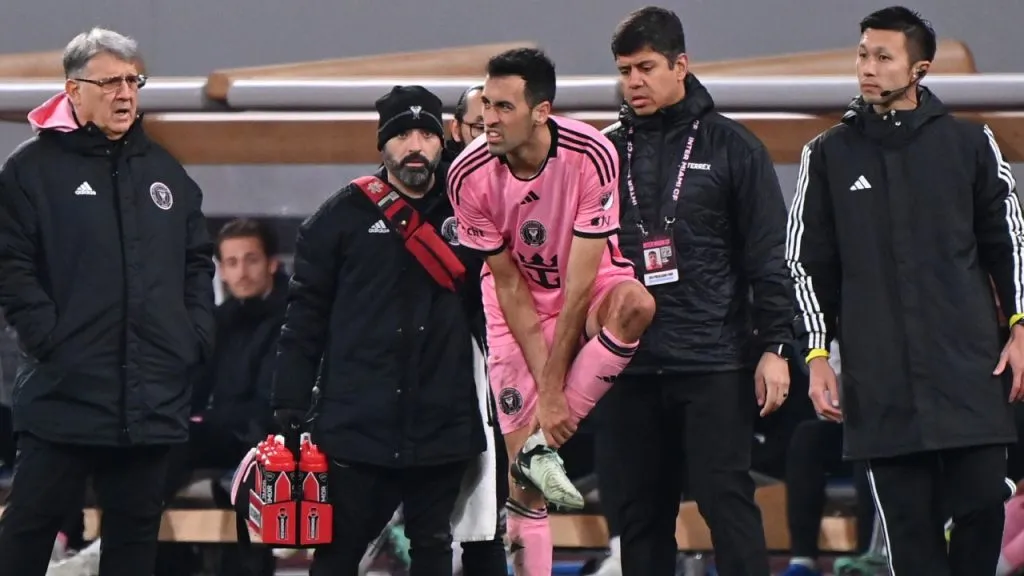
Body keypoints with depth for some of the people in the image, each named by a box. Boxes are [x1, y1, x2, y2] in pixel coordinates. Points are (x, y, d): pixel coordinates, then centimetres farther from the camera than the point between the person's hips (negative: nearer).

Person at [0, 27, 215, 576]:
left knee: (136, 528, 9)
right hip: (64, 389, -5)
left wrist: (196, 335, 7)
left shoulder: (165, 171, 15)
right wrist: (47, 338, -15)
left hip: (153, 397, 5)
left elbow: (198, 262, 20)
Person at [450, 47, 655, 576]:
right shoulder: (470, 174, -18)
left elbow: (580, 281, -23)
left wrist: (553, 385, -22)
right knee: (522, 479, -9)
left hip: (590, 296, -1)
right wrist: (543, 389, -17)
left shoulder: (592, 155, -25)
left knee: (636, 303, -36)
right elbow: (509, 285, -12)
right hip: (518, 310, 1)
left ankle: (543, 448, -24)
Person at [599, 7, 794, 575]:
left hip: (715, 362, -4)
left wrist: (774, 346, -6)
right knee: (641, 515, 5)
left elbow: (769, 256, 0)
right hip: (631, 364, 4)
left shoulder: (730, 146, 2)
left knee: (726, 502, -7)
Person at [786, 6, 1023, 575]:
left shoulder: (968, 143, 6)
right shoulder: (829, 155, 8)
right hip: (880, 379, 0)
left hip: (970, 369, 0)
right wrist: (817, 357, 5)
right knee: (908, 522, -2)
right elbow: (808, 263, 10)